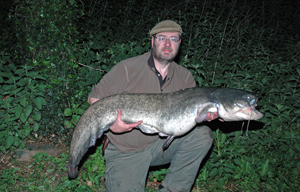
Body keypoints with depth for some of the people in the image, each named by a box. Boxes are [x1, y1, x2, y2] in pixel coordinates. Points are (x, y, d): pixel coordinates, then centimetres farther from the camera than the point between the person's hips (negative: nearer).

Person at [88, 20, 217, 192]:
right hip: (126, 152, -3)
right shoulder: (128, 69, -11)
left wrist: (205, 115, -22)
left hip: (162, 144, 4)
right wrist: (111, 124, -25)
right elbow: (95, 98, -8)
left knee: (203, 135, -17)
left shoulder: (185, 77, 2)